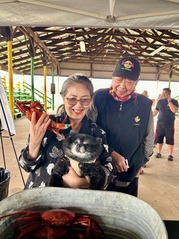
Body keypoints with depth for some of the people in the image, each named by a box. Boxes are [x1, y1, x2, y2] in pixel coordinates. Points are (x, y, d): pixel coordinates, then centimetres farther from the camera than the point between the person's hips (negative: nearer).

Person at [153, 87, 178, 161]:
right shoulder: (160, 101, 5)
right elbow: (155, 111, 12)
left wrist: (169, 101, -17)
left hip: (170, 125, -2)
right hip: (160, 124, 2)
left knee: (170, 140, 2)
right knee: (159, 139, 7)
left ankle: (170, 155, 13)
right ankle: (159, 153, 21)